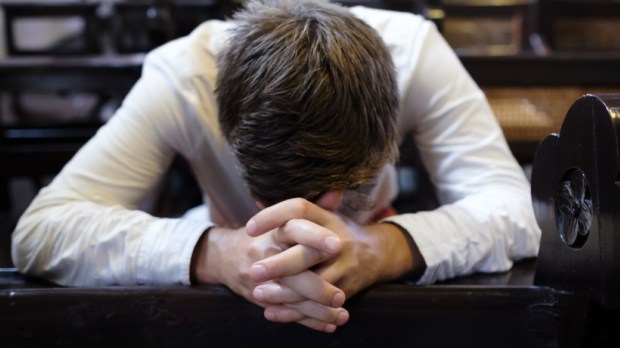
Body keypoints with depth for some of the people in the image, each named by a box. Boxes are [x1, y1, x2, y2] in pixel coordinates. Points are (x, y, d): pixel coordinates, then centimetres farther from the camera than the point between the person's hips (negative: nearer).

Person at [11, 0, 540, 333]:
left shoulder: (413, 49, -28)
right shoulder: (182, 75, -30)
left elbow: (514, 210, -31)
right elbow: (39, 229, -35)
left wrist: (380, 250, -51)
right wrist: (216, 254, -51)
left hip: (382, 286, 0)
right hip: (230, 291, 0)